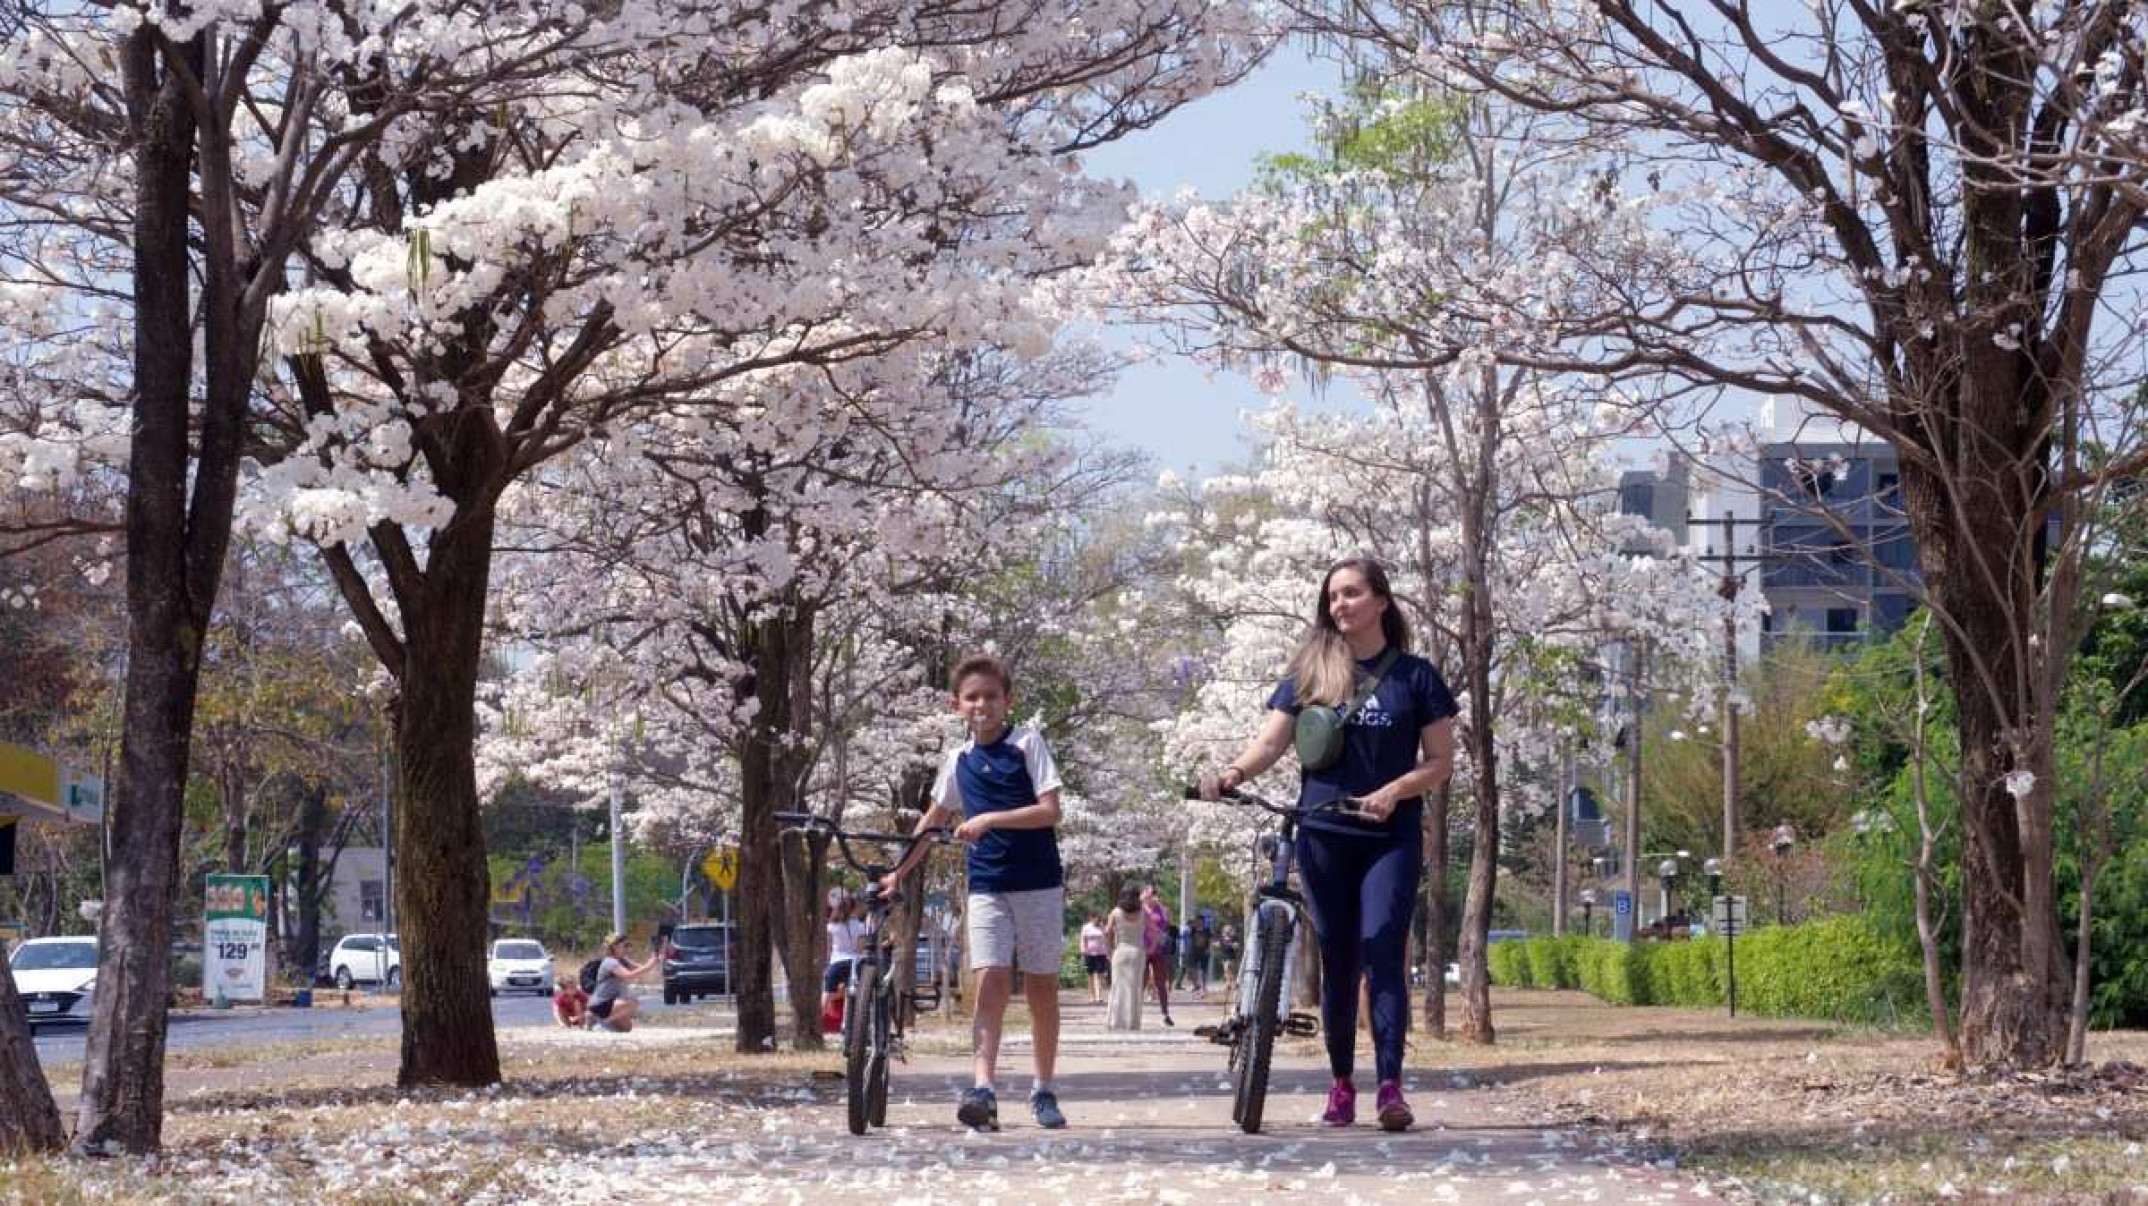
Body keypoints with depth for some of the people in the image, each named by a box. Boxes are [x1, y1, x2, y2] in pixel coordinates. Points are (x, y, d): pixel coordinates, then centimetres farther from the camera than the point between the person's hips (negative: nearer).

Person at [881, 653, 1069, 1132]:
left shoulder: (1027, 743, -4)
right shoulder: (959, 760, 8)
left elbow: (1050, 811, -12)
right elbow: (933, 820, 20)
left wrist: (990, 819, -20)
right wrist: (898, 871, 17)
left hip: (1038, 883, -2)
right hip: (987, 886, 2)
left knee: (1041, 987, 5)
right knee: (990, 983, -11)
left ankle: (1044, 1091, 16)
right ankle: (983, 1090, -22)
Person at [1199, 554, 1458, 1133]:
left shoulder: (1414, 675, 4)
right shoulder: (1311, 672, 8)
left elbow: (1440, 761, 4)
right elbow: (1270, 740, 1)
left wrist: (1395, 790, -15)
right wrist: (1232, 773, -19)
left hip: (1391, 838, -2)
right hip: (1324, 835, 2)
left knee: (1383, 953, -15)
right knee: (1337, 961, 7)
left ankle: (1391, 1086, -19)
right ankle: (1341, 1085, 15)